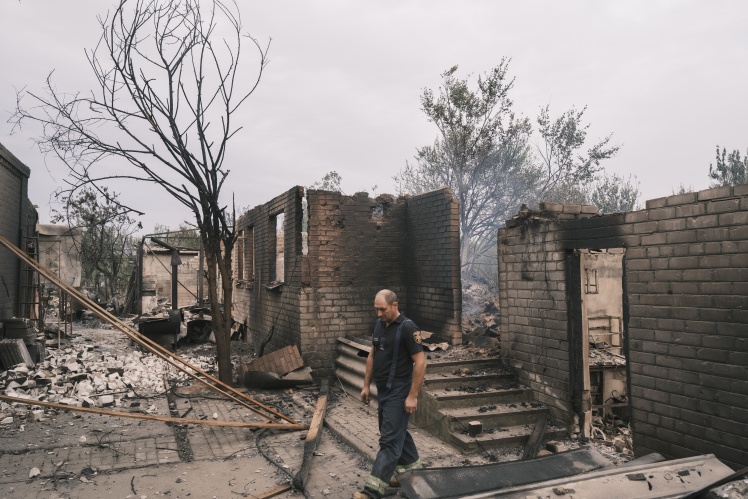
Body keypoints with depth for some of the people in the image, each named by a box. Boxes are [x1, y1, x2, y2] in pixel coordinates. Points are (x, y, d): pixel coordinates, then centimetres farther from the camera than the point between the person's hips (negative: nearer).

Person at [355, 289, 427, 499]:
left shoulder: (407, 328, -17)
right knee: (397, 433, 19)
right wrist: (366, 385, 14)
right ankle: (412, 470, 36)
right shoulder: (379, 324, 6)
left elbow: (420, 362, -18)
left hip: (398, 393, -8)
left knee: (389, 440, -5)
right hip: (383, 391, 8)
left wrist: (413, 396, -19)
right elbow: (372, 356, 15)